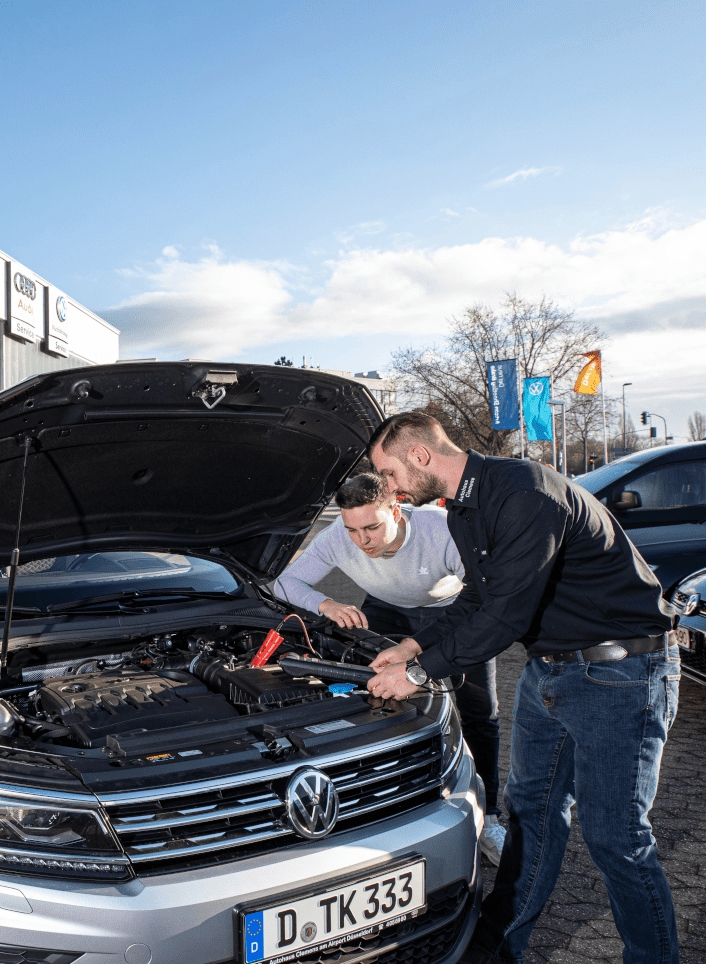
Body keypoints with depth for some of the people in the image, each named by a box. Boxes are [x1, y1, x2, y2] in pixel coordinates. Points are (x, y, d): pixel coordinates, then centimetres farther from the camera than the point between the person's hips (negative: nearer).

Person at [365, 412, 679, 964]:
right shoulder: (464, 510, 5)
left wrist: (419, 672, -20)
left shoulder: (525, 494, -26)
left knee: (613, 835, 1)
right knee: (530, 809, 17)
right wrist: (416, 646, 6)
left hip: (619, 674, -9)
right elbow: (480, 602, 15)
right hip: (548, 669, 9)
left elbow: (506, 613, -28)